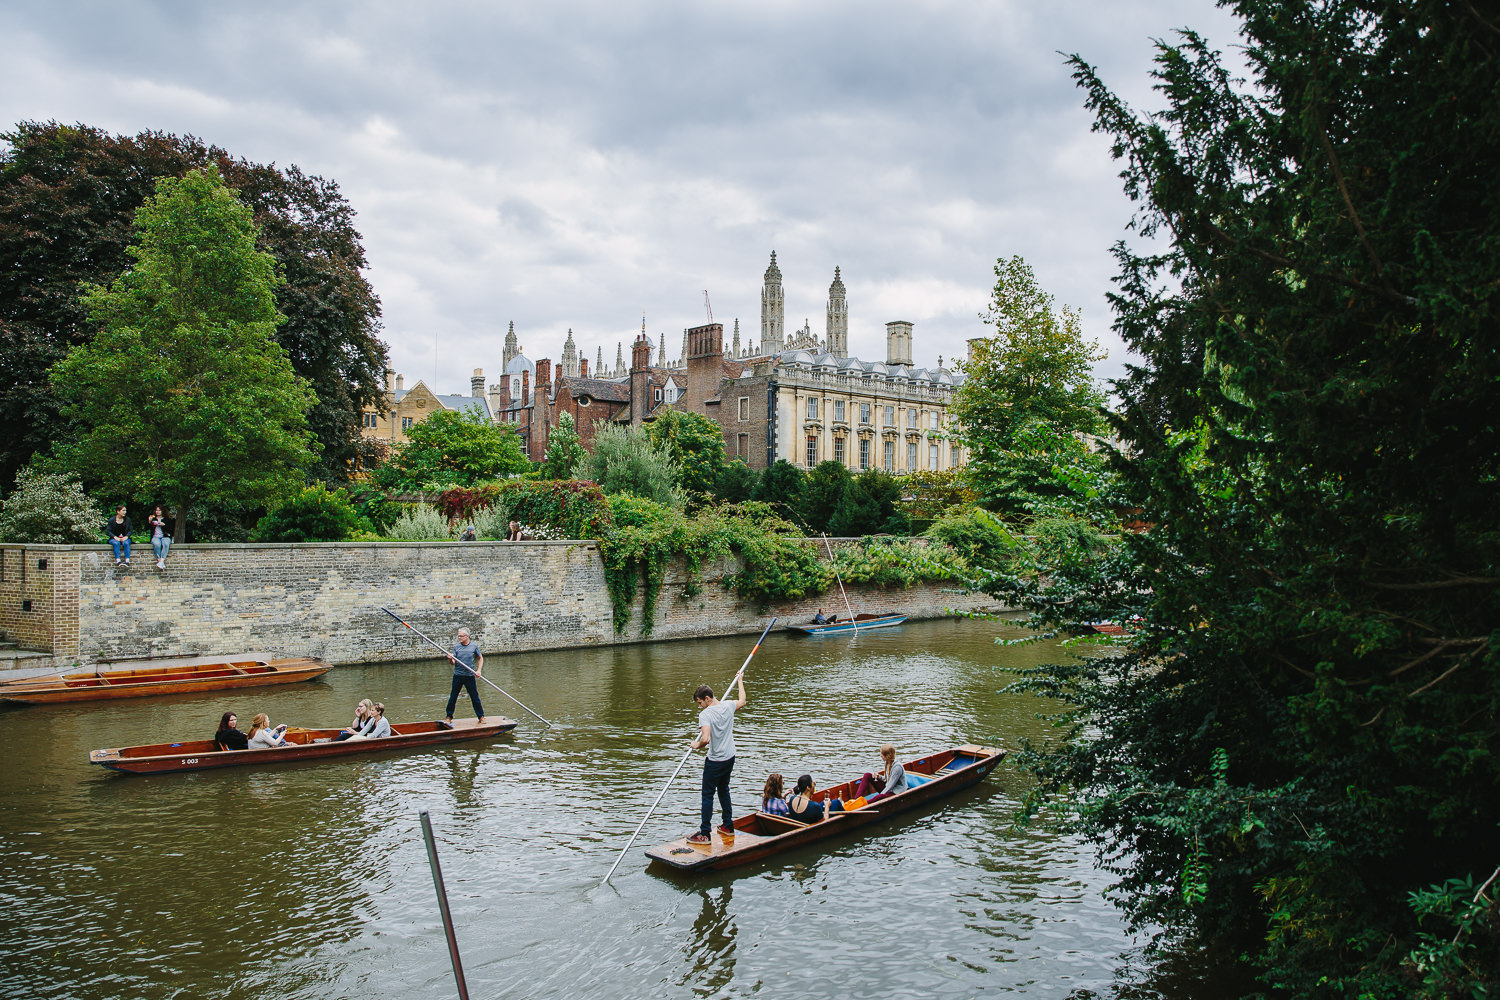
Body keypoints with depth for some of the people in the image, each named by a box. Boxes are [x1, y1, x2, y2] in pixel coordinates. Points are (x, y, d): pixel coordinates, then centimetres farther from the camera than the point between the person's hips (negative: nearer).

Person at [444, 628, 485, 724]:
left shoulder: (474, 646, -1)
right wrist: (450, 659, -27)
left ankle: (481, 717, 13)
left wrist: (479, 670, 1)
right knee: (453, 697, 6)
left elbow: (480, 658, 12)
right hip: (458, 676, 1)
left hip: (470, 676, -1)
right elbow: (453, 662, -4)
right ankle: (449, 717, 18)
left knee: (475, 697, 2)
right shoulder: (456, 646, 0)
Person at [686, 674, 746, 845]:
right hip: (730, 758, 7)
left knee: (708, 795, 1)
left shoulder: (705, 714, -21)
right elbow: (742, 701, 24)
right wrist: (740, 681, 36)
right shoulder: (728, 706, 0)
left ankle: (704, 834, 3)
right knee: (723, 791, 22)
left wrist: (697, 745, -11)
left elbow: (705, 739, -33)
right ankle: (728, 826, 30)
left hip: (715, 762, -7)